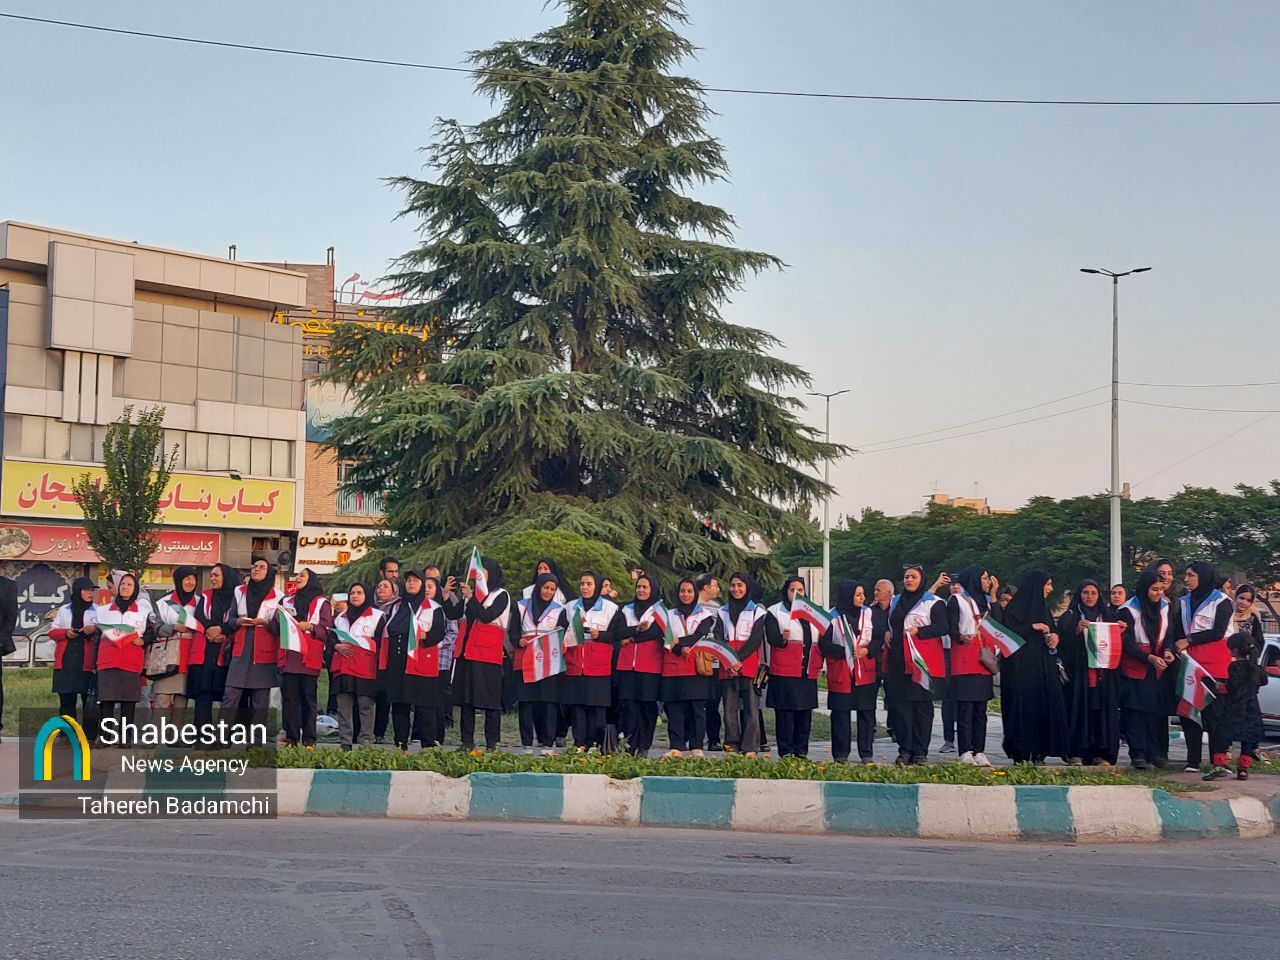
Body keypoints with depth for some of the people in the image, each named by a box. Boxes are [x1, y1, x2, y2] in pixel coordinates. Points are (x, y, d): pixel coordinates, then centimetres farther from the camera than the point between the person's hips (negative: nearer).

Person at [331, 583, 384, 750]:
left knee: (365, 706, -8)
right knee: (344, 706, 3)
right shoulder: (340, 617, 22)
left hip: (365, 667, -5)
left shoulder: (377, 616, 7)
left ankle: (365, 743, -7)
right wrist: (337, 646, 1)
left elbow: (381, 642, 1)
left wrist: (368, 641, -13)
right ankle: (345, 743, 6)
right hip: (342, 666, 5)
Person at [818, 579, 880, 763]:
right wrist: (844, 652, -14)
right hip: (841, 672, -2)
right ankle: (840, 754, 6)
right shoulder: (834, 617, -1)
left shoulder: (868, 614, 6)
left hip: (865, 671, 2)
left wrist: (868, 650, -12)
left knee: (866, 712, 1)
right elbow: (823, 643, -4)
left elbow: (879, 638, 6)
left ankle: (867, 753, 6)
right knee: (841, 713, 0)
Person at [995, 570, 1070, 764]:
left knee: (1045, 705, -1)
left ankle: (1038, 751, 2)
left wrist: (1055, 636, 3)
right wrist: (1032, 627, -16)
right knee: (1023, 706, -10)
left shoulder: (1043, 607, 20)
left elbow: (1051, 631, 26)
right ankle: (1020, 752, -6)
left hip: (1044, 667, 7)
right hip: (1021, 665, -7)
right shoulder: (1016, 606, -4)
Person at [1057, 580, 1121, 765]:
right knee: (1079, 708, -9)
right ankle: (1076, 753, -7)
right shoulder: (1070, 616, 7)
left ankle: (1101, 753, 0)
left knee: (1103, 710, -3)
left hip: (1104, 672, 3)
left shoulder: (1108, 616, 17)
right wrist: (1077, 630, -17)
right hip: (1079, 671, -3)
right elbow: (1062, 643, -3)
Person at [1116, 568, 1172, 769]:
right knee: (1136, 710, -8)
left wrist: (1168, 650, -14)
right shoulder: (1128, 610, -9)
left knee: (1158, 709, 0)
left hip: (1158, 666, 4)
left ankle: (1157, 752, 6)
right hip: (1135, 667, -4)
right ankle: (1138, 754, -8)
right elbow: (1128, 642, -12)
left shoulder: (1164, 607, 6)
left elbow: (1168, 634, 8)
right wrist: (1149, 658, -23)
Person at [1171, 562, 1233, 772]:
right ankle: (1193, 761, 3)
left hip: (1213, 664, -6)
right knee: (1189, 711, 1)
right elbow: (1177, 633, 12)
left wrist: (1188, 640, -7)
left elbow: (1218, 632, -8)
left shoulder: (1221, 601, 1)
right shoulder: (1184, 602, 19)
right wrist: (1174, 648, -7)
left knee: (1213, 711, -9)